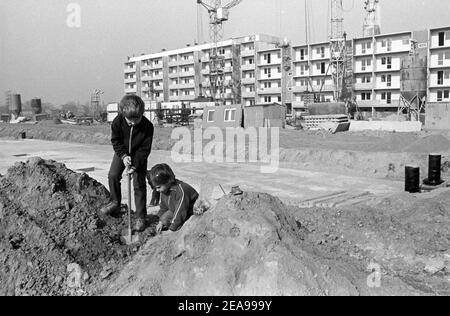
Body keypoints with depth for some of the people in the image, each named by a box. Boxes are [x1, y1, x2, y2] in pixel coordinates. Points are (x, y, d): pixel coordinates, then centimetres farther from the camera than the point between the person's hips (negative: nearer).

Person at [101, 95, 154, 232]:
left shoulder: (148, 126, -27)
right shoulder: (117, 122, -23)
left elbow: (145, 149, -20)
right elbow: (115, 141, -11)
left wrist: (135, 165, -28)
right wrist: (123, 156, -26)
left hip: (139, 156, -2)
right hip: (122, 153, 3)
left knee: (139, 184, -6)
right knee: (113, 175, -7)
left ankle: (141, 216, 4)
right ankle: (115, 203, 18)